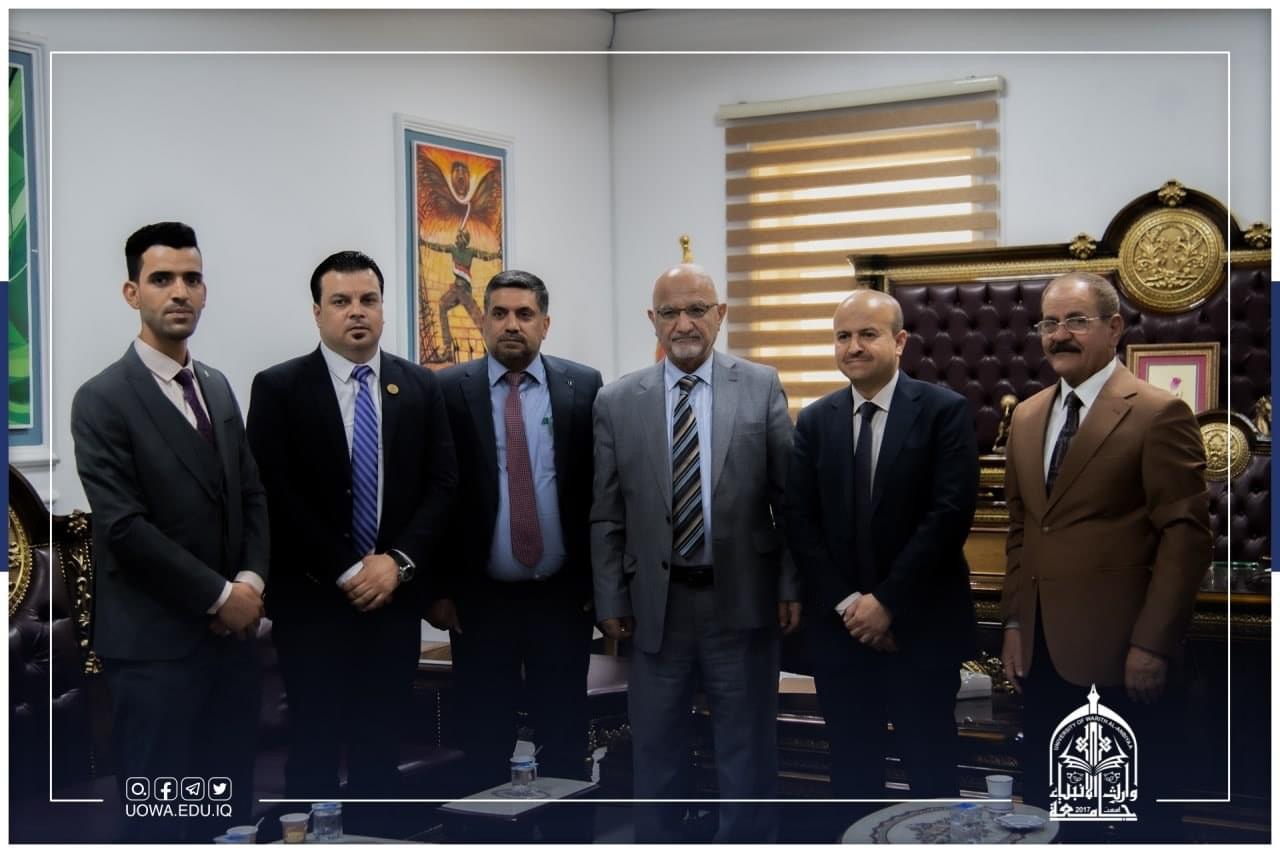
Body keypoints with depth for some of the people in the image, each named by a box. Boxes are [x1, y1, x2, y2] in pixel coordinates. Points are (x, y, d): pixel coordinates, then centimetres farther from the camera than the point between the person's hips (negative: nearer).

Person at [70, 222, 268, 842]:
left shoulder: (218, 388, 12)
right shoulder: (103, 399, -10)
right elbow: (124, 527, -17)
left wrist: (251, 580, -4)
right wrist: (218, 596, -15)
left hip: (232, 629, 7)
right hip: (154, 639, -6)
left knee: (231, 806, 13)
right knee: (164, 814, 4)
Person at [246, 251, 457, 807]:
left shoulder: (421, 386, 7)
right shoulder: (277, 387, -3)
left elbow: (442, 484, 3)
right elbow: (275, 495, -9)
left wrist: (398, 562, -11)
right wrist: (345, 573, -13)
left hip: (396, 597, 3)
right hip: (312, 600, -3)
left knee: (383, 744, 10)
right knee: (314, 744, 5)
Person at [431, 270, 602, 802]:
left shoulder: (583, 386, 1)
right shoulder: (449, 391, -1)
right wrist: (438, 588, -3)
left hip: (563, 596, 1)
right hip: (480, 599, -1)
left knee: (565, 742, 9)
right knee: (484, 745, 8)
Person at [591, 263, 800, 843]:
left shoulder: (762, 387, -1)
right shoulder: (617, 402, 2)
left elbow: (789, 496, 0)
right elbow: (606, 516, 3)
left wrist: (792, 586, -3)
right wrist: (612, 601, 1)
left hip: (743, 599, -1)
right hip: (657, 604, 1)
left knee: (747, 749, 11)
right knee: (656, 750, 14)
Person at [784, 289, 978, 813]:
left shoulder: (944, 411, -4)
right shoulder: (814, 421, 7)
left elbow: (950, 514, -12)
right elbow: (799, 521, 2)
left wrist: (887, 601, -14)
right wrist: (846, 604, -9)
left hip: (920, 624, -3)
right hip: (840, 624, 3)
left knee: (930, 768, 4)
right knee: (852, 769, 10)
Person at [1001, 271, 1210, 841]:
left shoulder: (1160, 414, -9)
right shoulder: (1027, 416, 12)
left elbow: (1186, 536, -12)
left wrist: (1154, 644, -15)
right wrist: (1013, 623, 10)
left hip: (1124, 656, -6)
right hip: (1043, 652, 6)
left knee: (1140, 813, 7)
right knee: (1045, 807, 12)